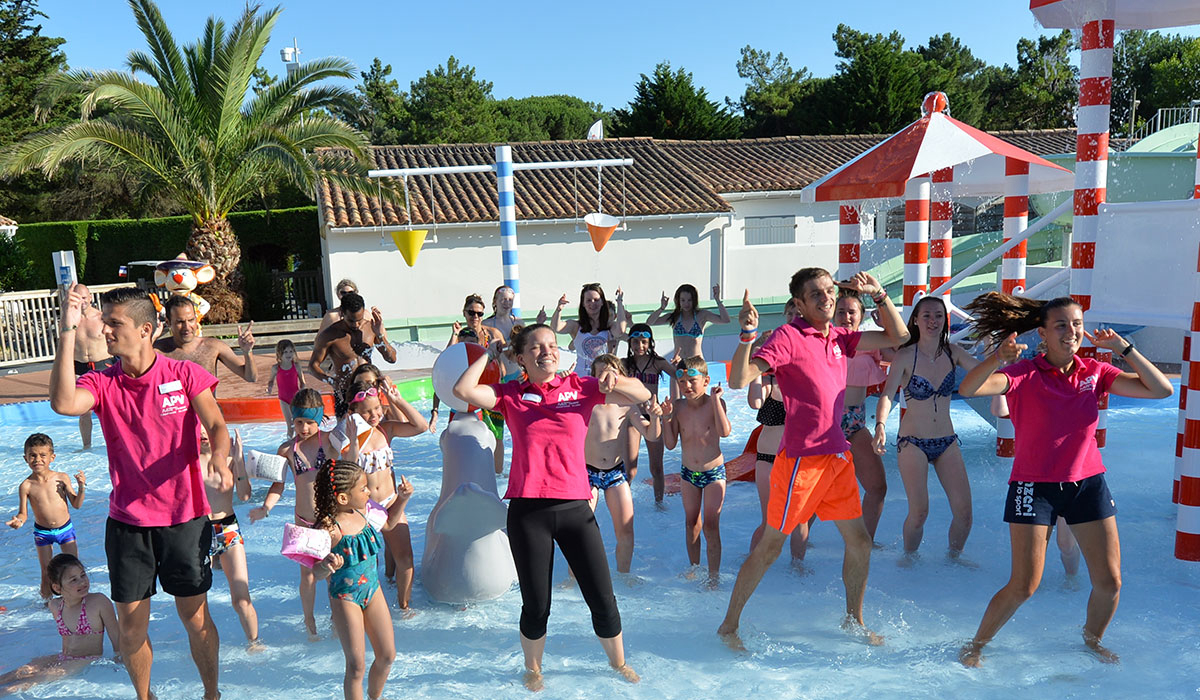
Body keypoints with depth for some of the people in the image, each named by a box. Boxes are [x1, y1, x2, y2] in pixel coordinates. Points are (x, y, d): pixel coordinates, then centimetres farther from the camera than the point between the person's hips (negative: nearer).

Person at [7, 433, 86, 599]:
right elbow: (23, 513, -7)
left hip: (66, 529, 0)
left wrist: (81, 487, -20)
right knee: (46, 571, 8)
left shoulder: (62, 478, -11)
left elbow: (76, 504, -5)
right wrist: (18, 521, -29)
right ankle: (46, 598, 31)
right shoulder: (26, 486, -12)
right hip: (42, 533, 0)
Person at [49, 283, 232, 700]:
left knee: (195, 616, 8)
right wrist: (68, 332, -24)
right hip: (127, 522, 2)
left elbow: (216, 426, -12)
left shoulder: (184, 374, -5)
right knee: (131, 623, 10)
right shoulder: (102, 383, -1)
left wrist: (219, 458, -34)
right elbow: (63, 403, -23)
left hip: (184, 517, -2)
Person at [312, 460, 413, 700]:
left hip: (372, 590, 7)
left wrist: (402, 498, 2)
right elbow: (317, 571, -27)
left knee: (387, 655, 16)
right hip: (345, 599, -7)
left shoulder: (364, 512, -6)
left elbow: (388, 524, 15)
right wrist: (327, 565, -50)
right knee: (356, 666, 1)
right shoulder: (330, 528, -27)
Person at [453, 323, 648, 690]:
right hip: (528, 512, -1)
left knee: (603, 600, 7)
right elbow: (463, 390, -11)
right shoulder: (510, 395, 4)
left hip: (575, 508, 1)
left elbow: (642, 395, 2)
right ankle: (533, 668, 37)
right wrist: (489, 353, -1)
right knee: (536, 605, 8)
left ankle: (618, 661, 35)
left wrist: (615, 382, -18)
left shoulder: (581, 388, 4)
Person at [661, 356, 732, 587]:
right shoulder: (678, 406, -6)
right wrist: (666, 417, -18)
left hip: (714, 472, -4)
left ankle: (713, 577, 4)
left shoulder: (715, 403, -14)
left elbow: (725, 431, -32)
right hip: (688, 473, 4)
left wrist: (715, 399, -30)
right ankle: (694, 567, 33)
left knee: (710, 526, -5)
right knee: (691, 522, 16)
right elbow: (670, 444, -6)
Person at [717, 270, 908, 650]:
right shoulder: (788, 337, -12)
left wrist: (880, 295, 4)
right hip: (801, 459, -7)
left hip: (838, 456, 7)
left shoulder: (839, 337, 10)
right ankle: (729, 625, 16)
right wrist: (747, 334, -35)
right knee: (769, 547, 1)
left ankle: (854, 619, 34)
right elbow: (738, 380, -21)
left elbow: (897, 337, 17)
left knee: (860, 541, 14)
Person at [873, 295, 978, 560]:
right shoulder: (905, 356, -11)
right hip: (913, 442, -4)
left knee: (964, 510, 0)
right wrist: (880, 426, -37)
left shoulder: (952, 352, 1)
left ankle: (954, 555, 27)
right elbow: (887, 394, -20)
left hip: (947, 442, 4)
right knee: (919, 512, -9)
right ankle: (909, 556, 19)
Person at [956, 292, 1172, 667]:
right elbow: (968, 388, -28)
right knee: (1024, 586, -6)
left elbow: (1161, 389, -2)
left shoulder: (1094, 372, 3)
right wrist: (998, 358, -45)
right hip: (1034, 485, -4)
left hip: (1088, 484, 4)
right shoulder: (1024, 374, -11)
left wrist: (1124, 348, -10)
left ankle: (1092, 640, 36)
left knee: (1109, 583, 7)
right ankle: (975, 646, 15)